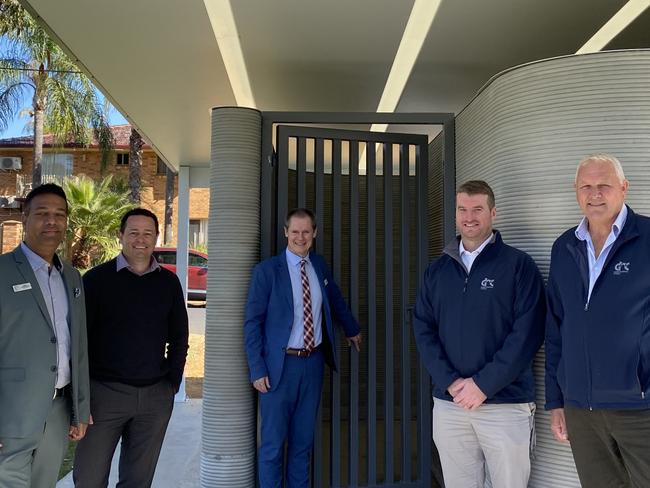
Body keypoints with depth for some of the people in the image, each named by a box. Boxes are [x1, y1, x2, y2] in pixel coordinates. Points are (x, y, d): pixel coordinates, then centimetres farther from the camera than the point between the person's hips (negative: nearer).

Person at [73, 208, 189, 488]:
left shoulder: (168, 282, 7)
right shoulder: (97, 278, -2)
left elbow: (179, 337, 13)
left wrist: (173, 382, 6)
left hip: (156, 396, 3)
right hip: (104, 391, -2)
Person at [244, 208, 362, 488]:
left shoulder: (319, 266, 7)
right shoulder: (267, 270, -8)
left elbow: (336, 301, 25)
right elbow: (252, 322, -8)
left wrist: (352, 329, 36)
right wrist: (257, 370, -12)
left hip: (313, 362, 5)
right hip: (280, 364, -4)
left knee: (303, 439, 15)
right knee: (273, 441, 3)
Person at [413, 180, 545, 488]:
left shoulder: (518, 264, -2)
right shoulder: (438, 269, 10)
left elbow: (527, 332, -10)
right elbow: (423, 328, 5)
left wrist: (483, 384, -14)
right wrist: (451, 381, -9)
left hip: (506, 403, -3)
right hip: (448, 403, 3)